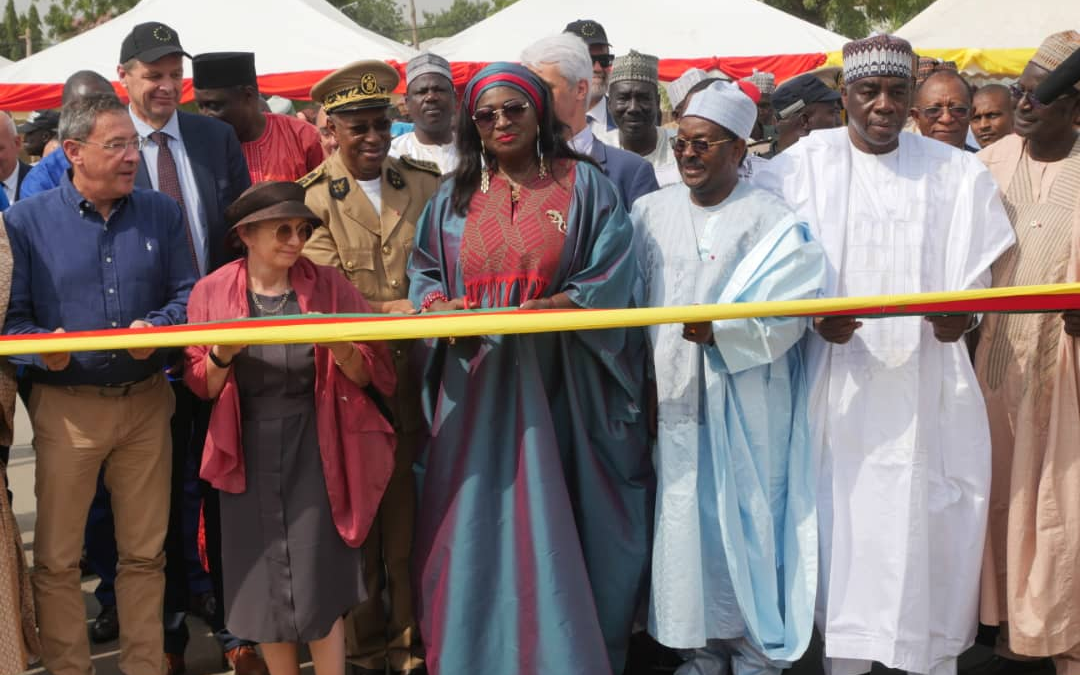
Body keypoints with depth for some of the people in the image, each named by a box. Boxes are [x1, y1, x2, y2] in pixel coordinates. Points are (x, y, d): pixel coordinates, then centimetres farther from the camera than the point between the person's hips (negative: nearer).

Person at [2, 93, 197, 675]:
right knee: (57, 559, 5)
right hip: (66, 407, -2)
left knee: (144, 554, 10)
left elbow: (187, 296, 5)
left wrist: (158, 328, -15)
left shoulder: (161, 214, 6)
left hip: (146, 402, 2)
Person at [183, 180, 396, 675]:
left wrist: (338, 348, -20)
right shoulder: (212, 291, 1)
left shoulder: (327, 285, -1)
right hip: (249, 452, 1)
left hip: (312, 449, -1)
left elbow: (372, 375, -1)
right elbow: (201, 386, 3)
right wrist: (223, 354, -17)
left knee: (318, 587, -4)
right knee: (263, 587, 6)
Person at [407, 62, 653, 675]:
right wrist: (438, 305, -8)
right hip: (476, 381, 3)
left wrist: (548, 308, -20)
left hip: (556, 384, -3)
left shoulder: (583, 185, 2)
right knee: (476, 522, 3)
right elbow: (424, 269, 15)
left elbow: (613, 274, -5)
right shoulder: (456, 195, 13)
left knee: (552, 526, 0)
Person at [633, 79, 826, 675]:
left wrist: (721, 331, -26)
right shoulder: (650, 212, 9)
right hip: (673, 397, 4)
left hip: (745, 407, -4)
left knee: (745, 520, 1)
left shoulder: (771, 221, -5)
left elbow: (787, 313, -15)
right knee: (684, 522, 8)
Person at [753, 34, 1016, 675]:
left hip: (926, 379, 1)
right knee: (842, 515, 0)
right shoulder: (801, 167, 3)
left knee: (930, 523, -1)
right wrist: (815, 318, -16)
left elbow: (974, 274, 6)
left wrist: (960, 316, -15)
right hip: (837, 378, -1)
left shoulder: (956, 174, 7)